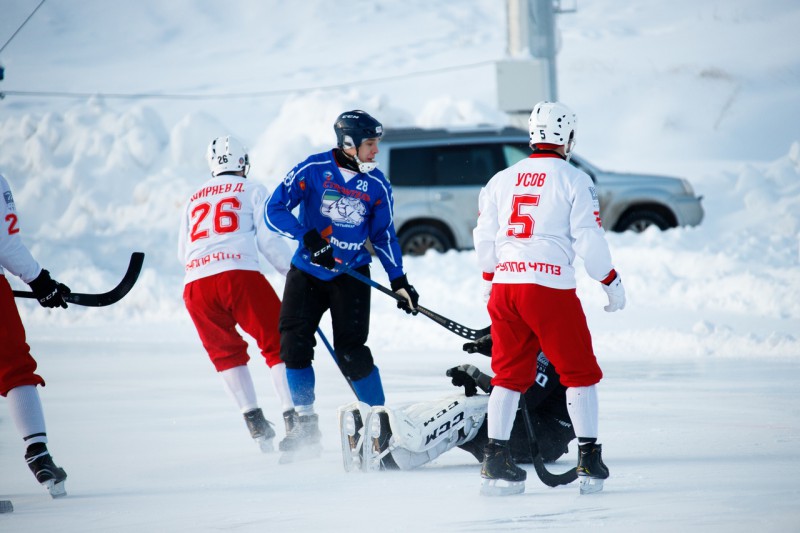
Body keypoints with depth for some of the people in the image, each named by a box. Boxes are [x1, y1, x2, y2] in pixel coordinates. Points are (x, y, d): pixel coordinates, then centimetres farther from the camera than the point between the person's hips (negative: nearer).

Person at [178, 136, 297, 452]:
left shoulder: (194, 200, 26)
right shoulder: (252, 191, 13)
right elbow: (269, 240, 4)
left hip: (195, 284, 4)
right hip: (239, 274, -4)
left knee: (226, 352, 17)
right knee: (277, 343, 2)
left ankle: (254, 420, 4)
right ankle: (292, 418, -10)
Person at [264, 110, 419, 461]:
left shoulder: (377, 185, -1)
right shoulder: (313, 169, -10)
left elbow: (383, 234, 10)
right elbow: (274, 211, -11)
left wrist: (399, 281, 5)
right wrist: (309, 237, -24)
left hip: (351, 275, 0)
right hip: (307, 271, 0)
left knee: (350, 351, -11)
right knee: (294, 343, -6)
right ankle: (306, 425, 8)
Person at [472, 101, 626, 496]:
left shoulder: (502, 180, 13)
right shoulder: (573, 180, -2)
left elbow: (484, 239, 17)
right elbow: (588, 239, -5)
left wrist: (489, 281, 32)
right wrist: (611, 282, 7)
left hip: (505, 285, 5)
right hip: (551, 287, -4)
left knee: (509, 374, 13)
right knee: (579, 372, 7)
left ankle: (495, 462, 7)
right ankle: (589, 462, 3)